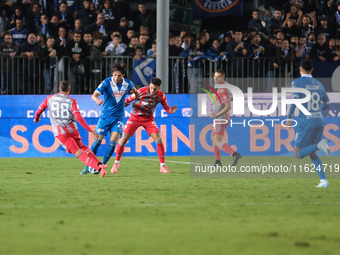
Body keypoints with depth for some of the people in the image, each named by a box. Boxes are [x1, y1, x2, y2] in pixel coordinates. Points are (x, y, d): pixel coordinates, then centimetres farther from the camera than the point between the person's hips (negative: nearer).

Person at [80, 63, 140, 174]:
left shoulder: (128, 83, -3)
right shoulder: (107, 82, -14)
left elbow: (134, 90, 22)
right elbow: (94, 95, -25)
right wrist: (97, 100, -45)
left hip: (118, 117, 2)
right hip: (105, 115, -2)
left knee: (113, 141, -13)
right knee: (98, 140, -6)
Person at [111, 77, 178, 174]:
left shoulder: (161, 96, -11)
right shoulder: (141, 91, -19)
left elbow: (166, 107, 1)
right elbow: (128, 100, -8)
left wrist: (171, 111, -23)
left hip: (148, 119, 1)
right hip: (135, 117, -1)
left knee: (158, 138, -14)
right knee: (124, 139, -6)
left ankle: (163, 166, -5)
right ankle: (116, 163, 14)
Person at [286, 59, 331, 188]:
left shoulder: (297, 82, -4)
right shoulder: (318, 84, 14)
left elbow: (295, 99, -18)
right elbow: (326, 104, 19)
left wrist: (289, 117, -11)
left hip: (305, 122, -6)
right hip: (319, 120, 6)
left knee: (298, 154, 2)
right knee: (311, 153, 16)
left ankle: (319, 145, -24)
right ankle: (323, 180, 0)